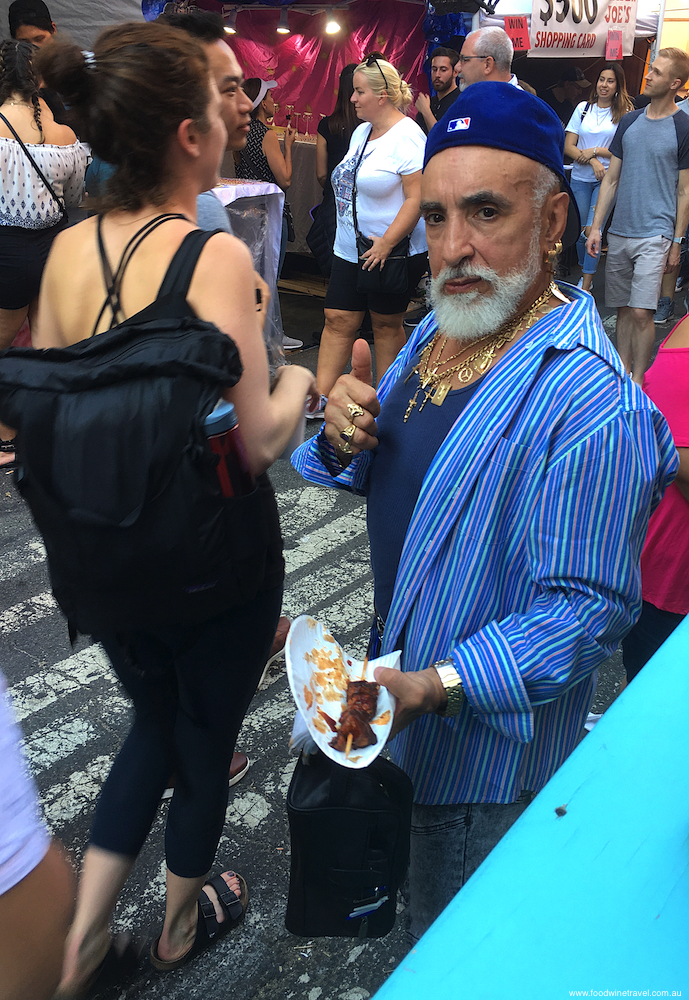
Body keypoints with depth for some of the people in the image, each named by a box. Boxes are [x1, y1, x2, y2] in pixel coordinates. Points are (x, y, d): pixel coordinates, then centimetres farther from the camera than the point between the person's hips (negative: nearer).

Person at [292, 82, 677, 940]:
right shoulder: (439, 329, -1)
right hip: (399, 670, 9)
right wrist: (346, 439, -14)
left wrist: (438, 686, -35)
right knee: (406, 881, 34)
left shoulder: (592, 405, -31)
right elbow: (388, 475, 8)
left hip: (490, 738, -8)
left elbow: (588, 608, -28)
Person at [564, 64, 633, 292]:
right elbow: (568, 147, 3)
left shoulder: (624, 113, 1)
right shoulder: (583, 108, 8)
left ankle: (585, 288, -8)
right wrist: (593, 161, -11)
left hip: (607, 179, -3)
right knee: (580, 230, 5)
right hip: (580, 178, 3)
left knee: (592, 230, -12)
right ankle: (585, 274, 26)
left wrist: (594, 151, -10)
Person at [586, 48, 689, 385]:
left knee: (641, 312, -10)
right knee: (623, 309, 9)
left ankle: (637, 381, 2)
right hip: (619, 233, 5)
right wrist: (596, 227, 7)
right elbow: (611, 179, 13)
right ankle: (623, 370, 20)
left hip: (655, 235, -5)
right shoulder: (629, 121, 10)